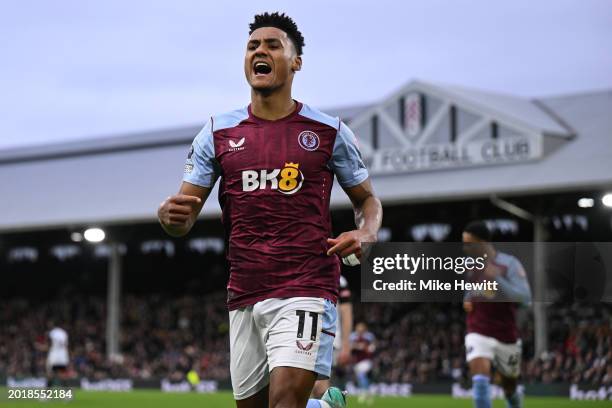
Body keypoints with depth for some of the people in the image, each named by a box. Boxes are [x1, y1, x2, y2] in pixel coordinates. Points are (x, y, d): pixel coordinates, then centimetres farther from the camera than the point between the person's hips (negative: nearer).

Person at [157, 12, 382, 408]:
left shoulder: (329, 132, 3)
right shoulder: (218, 133, 8)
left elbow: (367, 200, 13)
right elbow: (184, 219, 6)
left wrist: (364, 234, -10)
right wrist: (170, 215, -18)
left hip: (306, 290, -4)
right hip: (244, 296, 4)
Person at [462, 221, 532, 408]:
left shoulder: (509, 264, -12)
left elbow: (525, 297, -24)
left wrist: (496, 279, -32)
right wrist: (467, 299, 3)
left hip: (507, 337, -1)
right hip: (478, 334, 1)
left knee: (510, 390, 14)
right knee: (480, 381, -23)